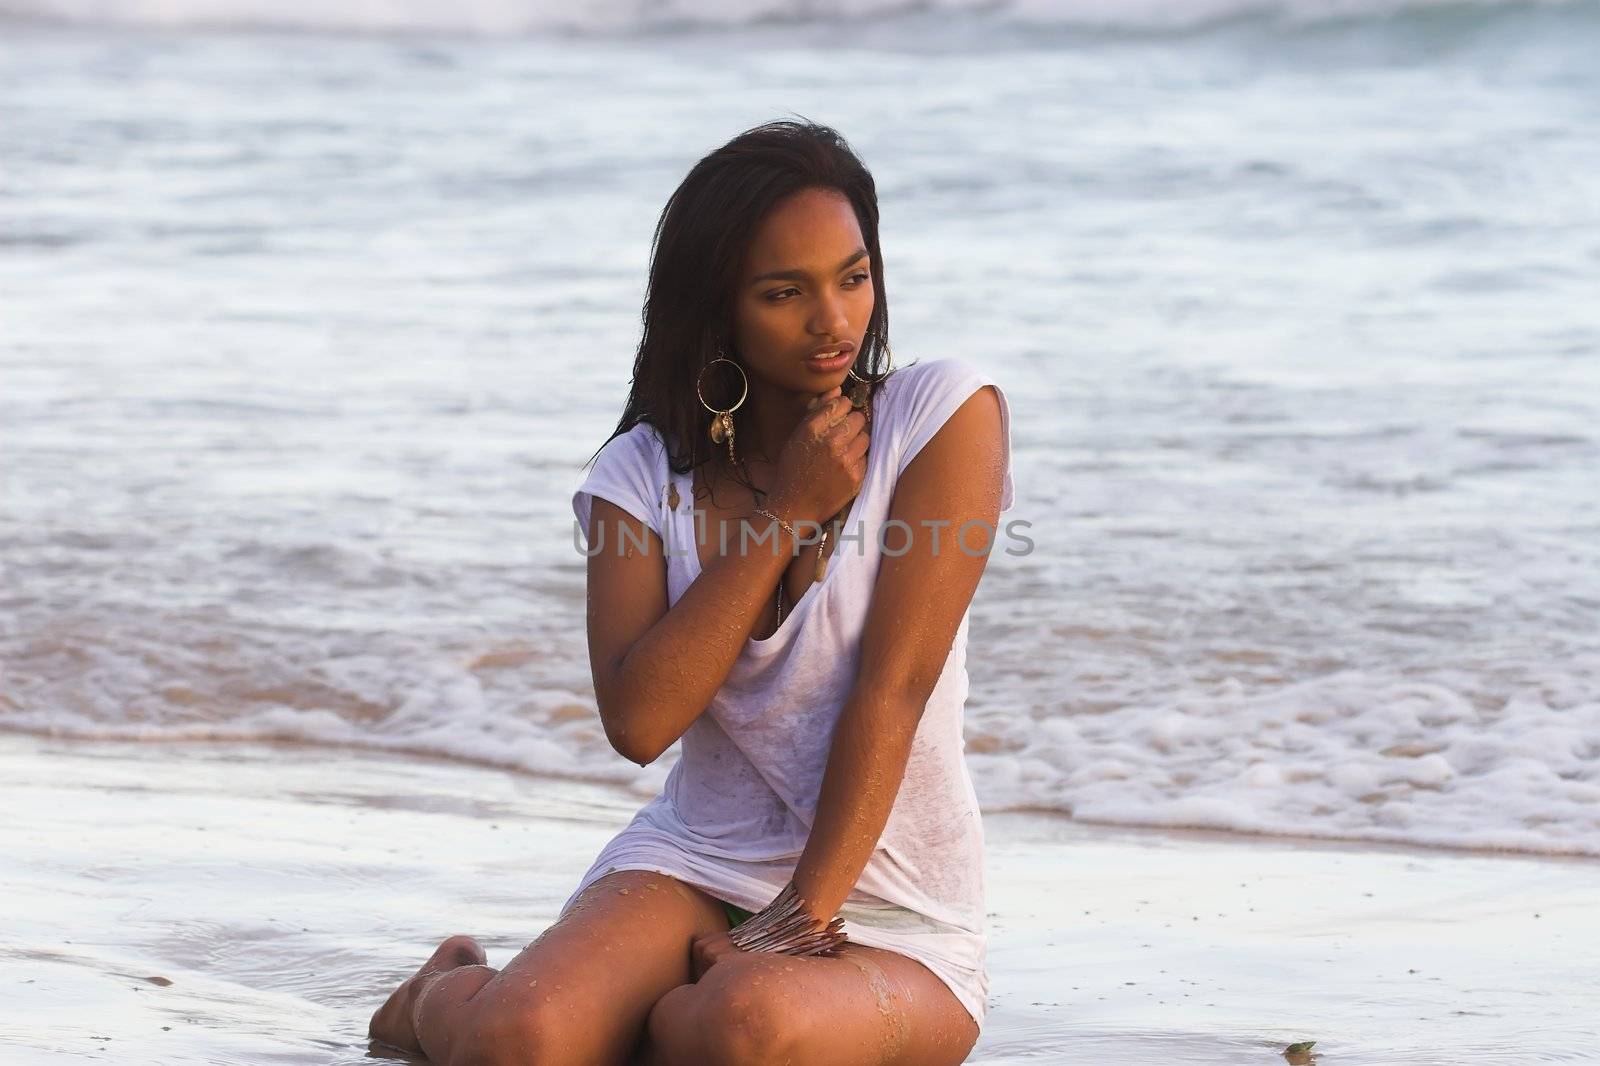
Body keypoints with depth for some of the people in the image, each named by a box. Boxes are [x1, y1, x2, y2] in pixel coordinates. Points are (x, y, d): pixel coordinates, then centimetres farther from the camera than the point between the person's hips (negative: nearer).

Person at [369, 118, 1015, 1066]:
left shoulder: (945, 411, -7)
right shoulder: (645, 472, 4)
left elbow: (892, 688, -14)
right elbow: (639, 722, -11)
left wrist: (801, 922, -19)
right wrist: (786, 514, -12)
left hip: (893, 925, -2)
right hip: (696, 869, 2)